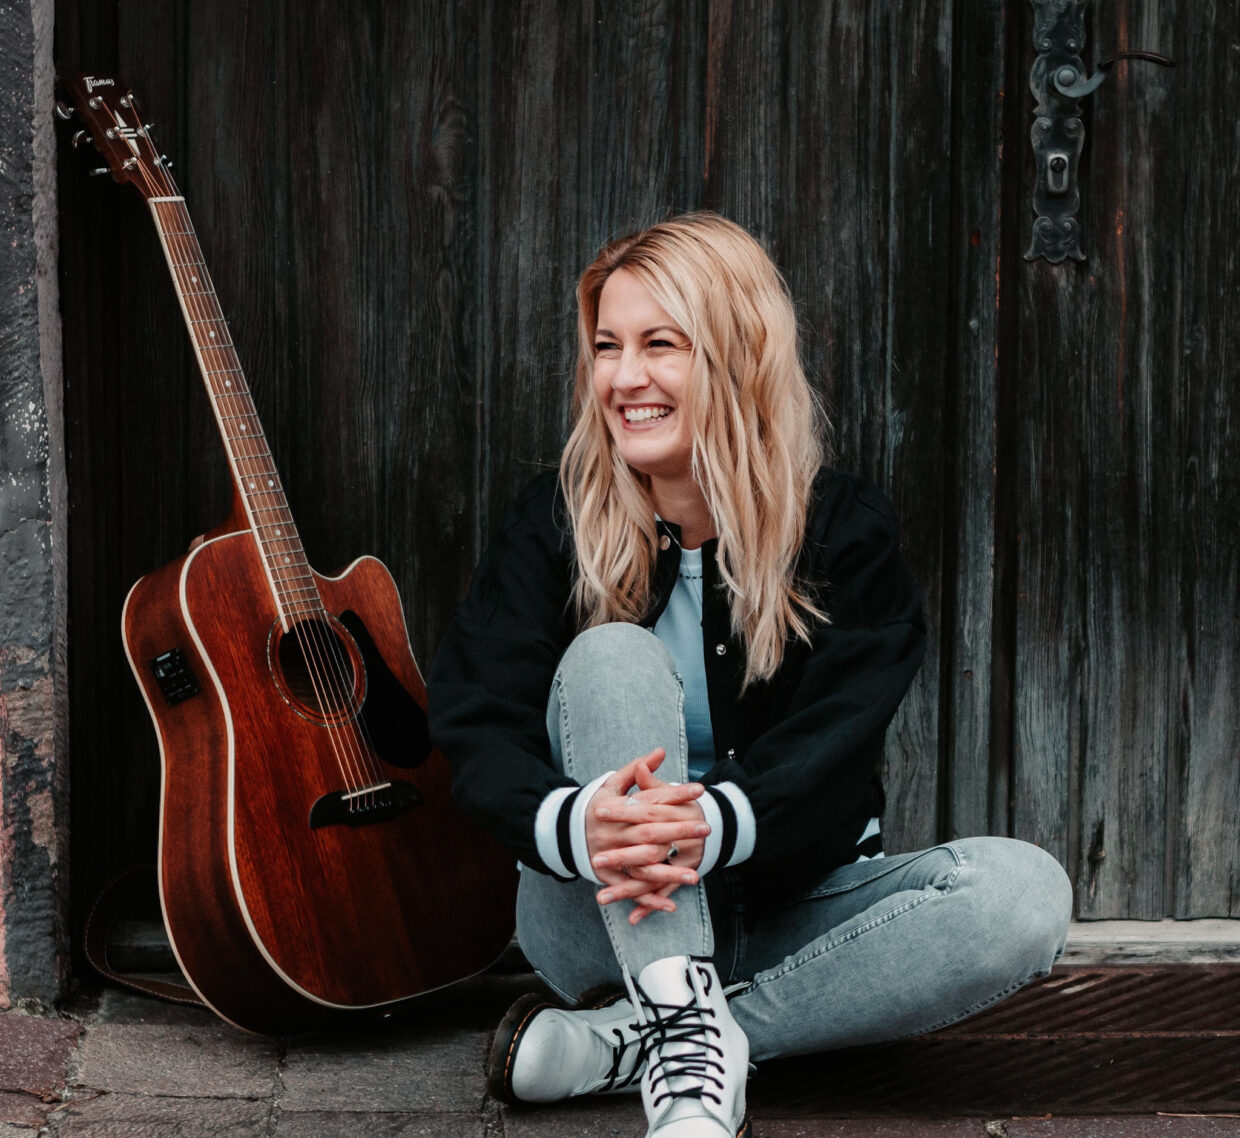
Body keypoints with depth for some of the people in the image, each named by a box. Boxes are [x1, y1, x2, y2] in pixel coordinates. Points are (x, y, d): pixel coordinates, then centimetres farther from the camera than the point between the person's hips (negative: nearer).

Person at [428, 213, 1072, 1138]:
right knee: (612, 658, -25)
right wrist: (575, 824, -37)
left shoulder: (845, 530, -4)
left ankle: (617, 1043, -27)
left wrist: (716, 825, -39)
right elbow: (475, 723, -14)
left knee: (1026, 894, -26)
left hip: (787, 911, 1)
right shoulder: (556, 524, -2)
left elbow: (832, 748, -16)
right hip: (604, 920, -1)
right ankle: (692, 1043, -38)